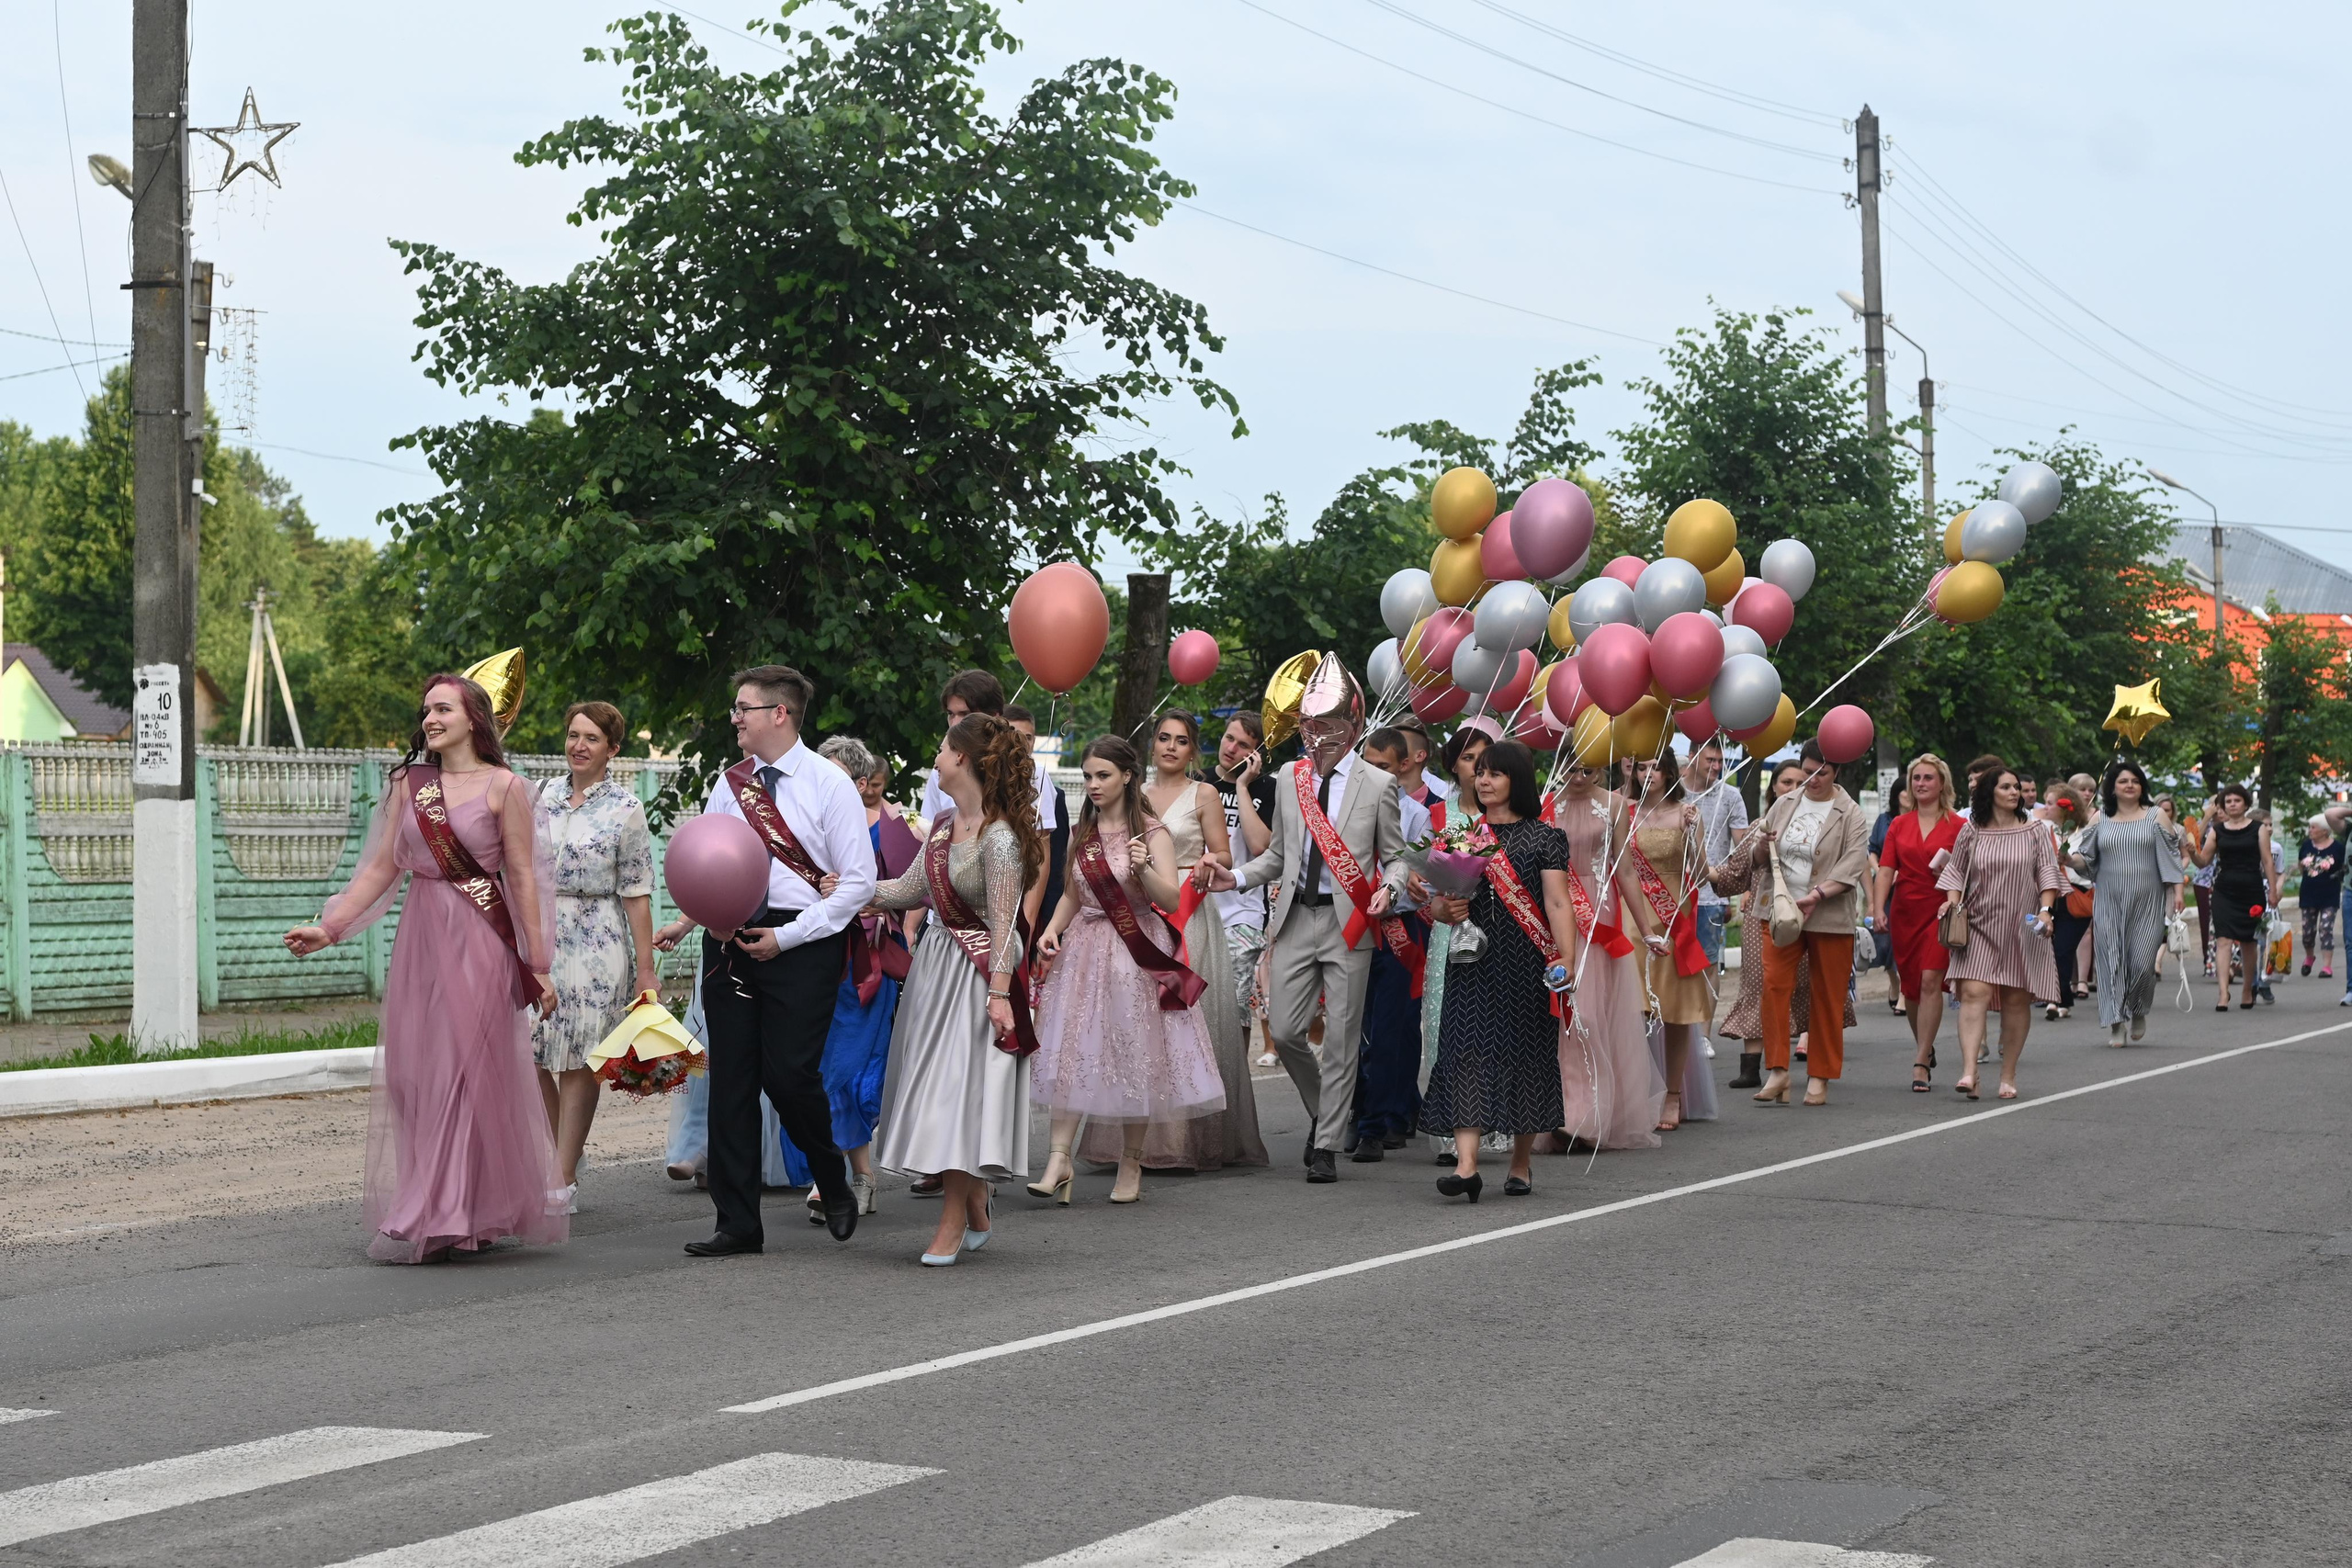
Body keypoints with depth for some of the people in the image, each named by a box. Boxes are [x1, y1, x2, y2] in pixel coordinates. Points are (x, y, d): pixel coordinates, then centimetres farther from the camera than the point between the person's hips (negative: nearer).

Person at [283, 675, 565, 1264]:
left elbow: (522, 878, -2)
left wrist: (538, 964, -3)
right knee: (415, 1074, 3)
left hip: (480, 941, -5)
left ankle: (435, 1219, -2)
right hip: (420, 936, 5)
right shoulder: (408, 784, 11)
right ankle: (432, 1213, 11)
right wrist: (329, 927, 1)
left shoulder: (503, 787, -1)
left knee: (463, 1070, -6)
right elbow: (383, 868, 10)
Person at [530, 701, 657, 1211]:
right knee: (525, 1053, -1)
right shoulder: (543, 796, 10)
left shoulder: (625, 810, -3)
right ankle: (562, 1156, 18)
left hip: (596, 943, -4)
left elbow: (636, 895, -5)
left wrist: (646, 969, -8)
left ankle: (564, 1179, 4)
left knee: (577, 1060, -2)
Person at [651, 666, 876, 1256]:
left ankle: (834, 1184, 20)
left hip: (801, 943, -5)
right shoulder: (730, 784, 10)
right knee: (731, 1080, 3)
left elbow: (859, 881, -6)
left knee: (789, 1075, -9)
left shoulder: (830, 785, -4)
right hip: (730, 938, 5)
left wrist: (787, 936, -11)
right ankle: (737, 1223, 10)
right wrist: (687, 920, -6)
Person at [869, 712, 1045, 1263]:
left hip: (977, 970, -9)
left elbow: (1003, 922, -20)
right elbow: (911, 888, 16)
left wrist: (998, 991, -24)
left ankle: (952, 1223, 3)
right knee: (936, 1087, 11)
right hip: (934, 962, 9)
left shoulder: (999, 837, -18)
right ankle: (976, 1215, 21)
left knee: (959, 1088, -5)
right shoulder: (943, 823, 8)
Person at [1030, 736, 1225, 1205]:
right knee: (1071, 1050, -6)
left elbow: (1171, 900, -11)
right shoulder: (1080, 834, 11)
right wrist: (1051, 930, 2)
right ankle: (1060, 1158, -7)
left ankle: (1131, 1164, 12)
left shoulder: (1152, 832, -4)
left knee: (1133, 1055, 2)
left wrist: (1144, 868, -28)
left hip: (1136, 954, -4)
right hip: (1083, 951, 4)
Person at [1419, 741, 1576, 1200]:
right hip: (1474, 964, 2)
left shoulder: (1542, 837, 2)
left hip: (1527, 967, -2)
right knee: (1467, 1054, -10)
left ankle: (1520, 1163, 18)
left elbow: (1558, 903, -6)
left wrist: (1566, 959, -19)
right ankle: (1466, 1164, -18)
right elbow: (1436, 901, 14)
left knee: (1525, 1057, 4)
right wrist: (1445, 910, -10)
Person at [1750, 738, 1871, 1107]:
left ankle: (1819, 1077, 10)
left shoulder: (1851, 815, -2)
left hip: (1830, 919, -3)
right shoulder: (1784, 804, 12)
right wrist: (1763, 846, -3)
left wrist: (1816, 895, -24)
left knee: (1828, 996, 1)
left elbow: (1854, 864, -13)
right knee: (1774, 984, -10)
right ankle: (1777, 1071, -8)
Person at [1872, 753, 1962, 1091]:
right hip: (1904, 912, 4)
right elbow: (1886, 870, 3)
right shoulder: (1899, 825, 10)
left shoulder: (1956, 825, 0)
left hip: (1940, 911, -4)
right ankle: (1926, 1048, 31)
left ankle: (1920, 1063, -13)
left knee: (1930, 980, -15)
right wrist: (1878, 910, -9)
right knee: (1909, 987, 10)